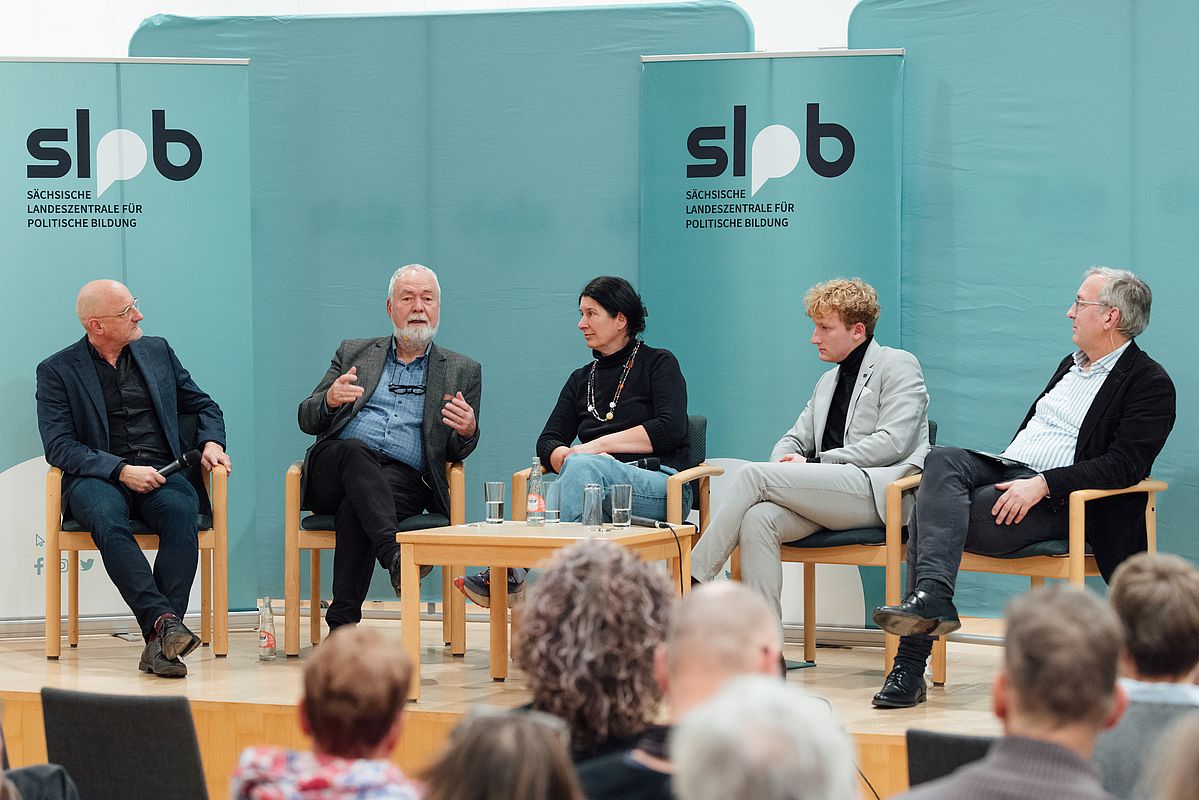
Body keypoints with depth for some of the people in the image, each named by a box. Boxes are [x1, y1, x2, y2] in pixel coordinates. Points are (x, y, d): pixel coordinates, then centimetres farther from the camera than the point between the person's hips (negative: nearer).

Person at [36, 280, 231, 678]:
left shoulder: (157, 351, 18)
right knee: (107, 518, -39)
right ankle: (164, 621, -48)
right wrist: (121, 470, -17)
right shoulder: (57, 371, 6)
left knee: (181, 512, -34)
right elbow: (58, 446, -5)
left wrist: (212, 442, 3)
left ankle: (159, 643, -41)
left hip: (162, 472, 2)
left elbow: (204, 406, 26)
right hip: (98, 478, -2)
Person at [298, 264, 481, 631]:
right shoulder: (353, 352, 23)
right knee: (354, 450, -35)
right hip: (334, 470, 1)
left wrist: (467, 432, -11)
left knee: (354, 507, -34)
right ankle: (394, 554, -53)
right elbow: (306, 419, 16)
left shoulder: (463, 371, 21)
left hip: (404, 479, -1)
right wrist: (330, 400, -9)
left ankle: (343, 624, -38)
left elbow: (455, 452, 15)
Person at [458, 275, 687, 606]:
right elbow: (547, 443, 14)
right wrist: (569, 459, -12)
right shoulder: (581, 379, 24)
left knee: (584, 466, -36)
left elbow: (670, 429, -8)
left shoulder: (658, 364, 9)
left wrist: (598, 446, -11)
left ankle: (515, 569, -48)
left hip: (659, 488, -4)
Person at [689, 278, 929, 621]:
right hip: (831, 491, 7)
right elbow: (795, 440, 25)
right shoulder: (828, 381, 30)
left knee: (752, 474, -21)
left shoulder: (898, 365, 5)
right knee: (758, 518, -26)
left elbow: (893, 442, -8)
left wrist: (814, 462, -9)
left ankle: (692, 578, -19)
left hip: (876, 490, -7)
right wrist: (783, 464, -2)